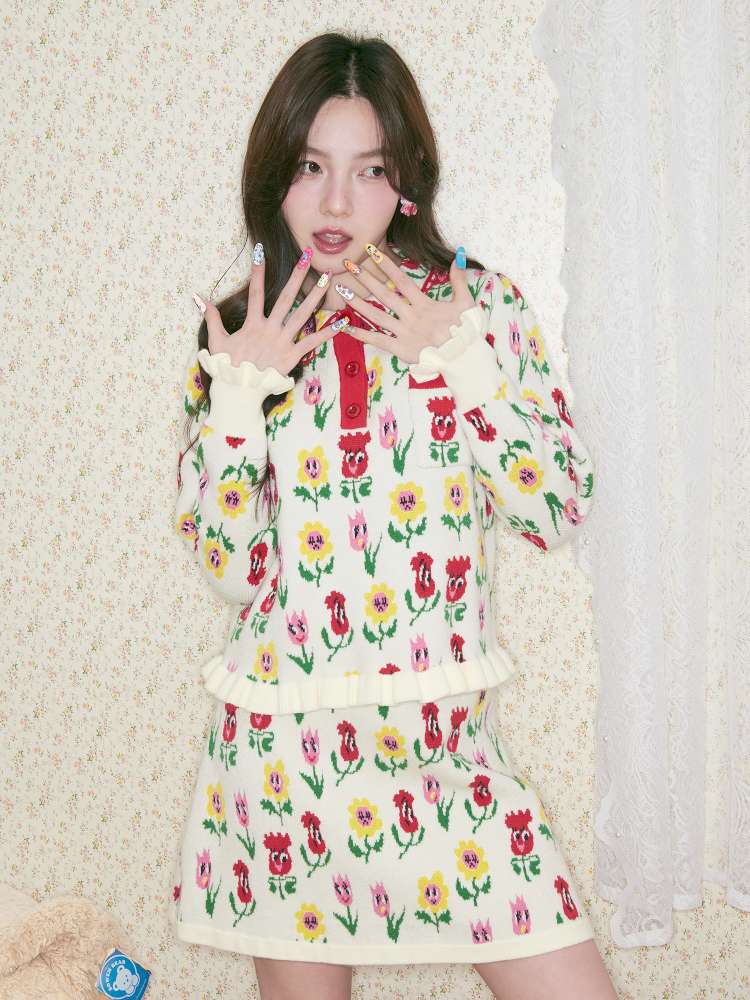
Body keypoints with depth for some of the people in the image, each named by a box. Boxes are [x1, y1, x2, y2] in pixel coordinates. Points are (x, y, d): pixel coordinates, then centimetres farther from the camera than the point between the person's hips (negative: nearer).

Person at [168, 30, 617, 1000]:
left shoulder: (479, 303, 0)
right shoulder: (239, 340, 2)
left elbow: (560, 511, -5)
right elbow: (228, 569, -3)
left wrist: (458, 361, -12)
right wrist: (238, 393, -12)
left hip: (443, 730, 0)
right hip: (281, 735, 1)